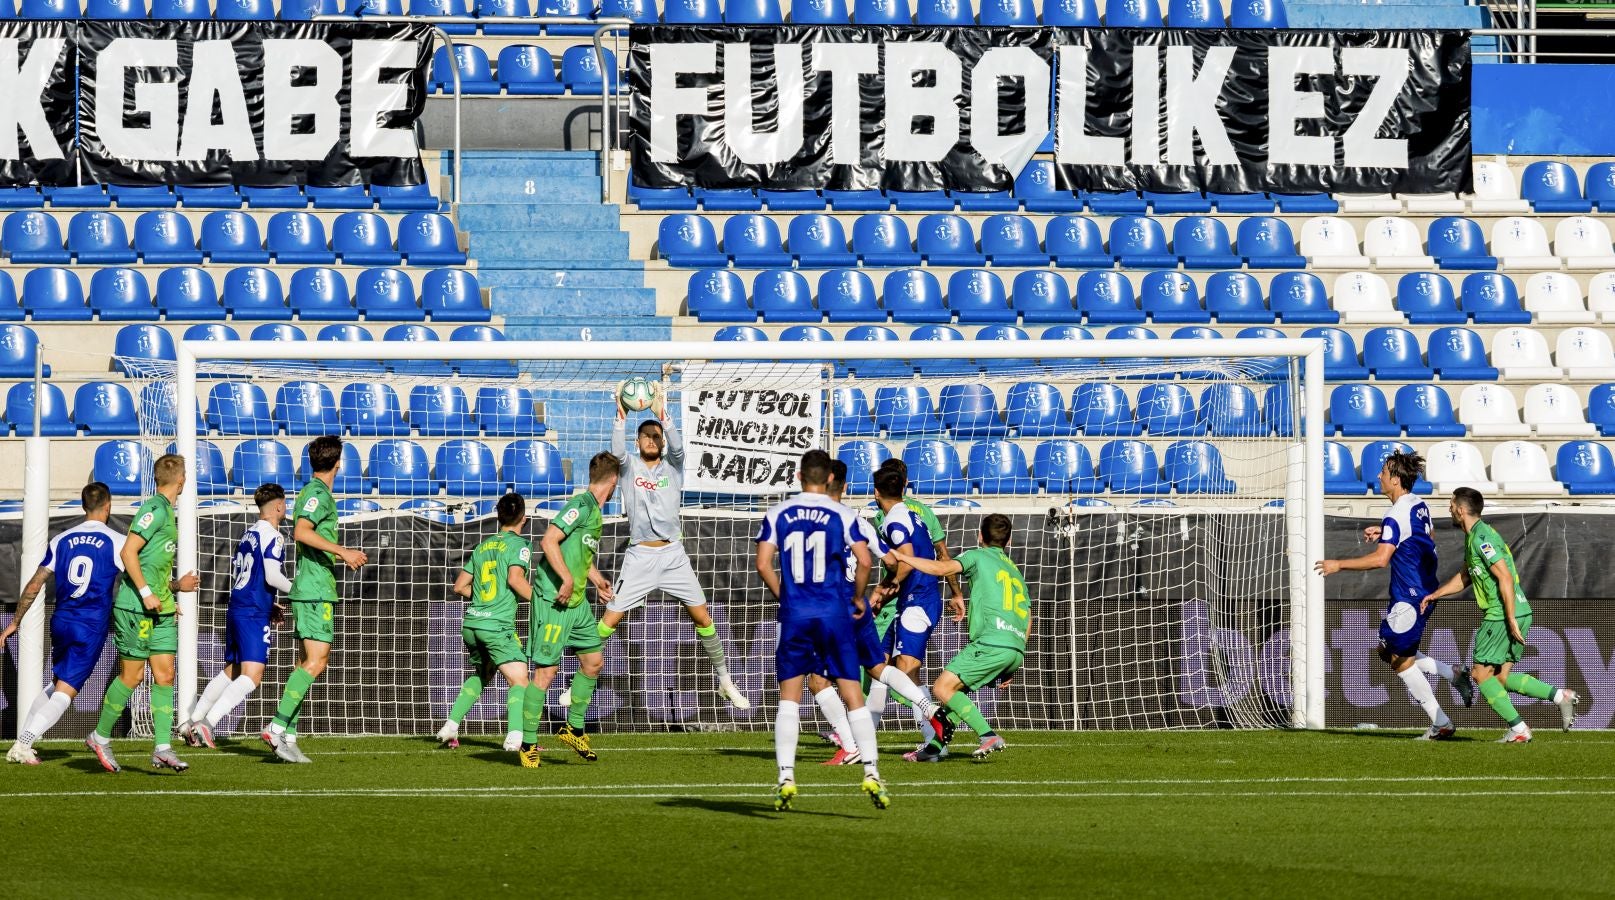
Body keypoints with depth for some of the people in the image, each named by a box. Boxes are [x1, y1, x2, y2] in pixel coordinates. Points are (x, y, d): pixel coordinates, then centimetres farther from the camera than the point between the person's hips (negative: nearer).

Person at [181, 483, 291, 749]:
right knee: (251, 676, -14)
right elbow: (272, 576, -19)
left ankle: (191, 722, 19)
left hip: (237, 608, 9)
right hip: (254, 615, -9)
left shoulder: (249, 534, 17)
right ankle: (206, 724, -25)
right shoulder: (271, 536, -9)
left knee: (230, 672, 18)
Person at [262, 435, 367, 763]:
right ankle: (277, 727, -21)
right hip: (316, 591, -10)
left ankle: (287, 736, 6)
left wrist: (343, 558, 34)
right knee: (316, 661, -14)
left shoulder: (310, 492, 18)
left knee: (307, 663, 10)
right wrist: (342, 551, -26)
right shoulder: (319, 494, -11)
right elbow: (302, 532, -26)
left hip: (308, 588, 10)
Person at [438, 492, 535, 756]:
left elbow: (460, 587, 18)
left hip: (471, 624, 7)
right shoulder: (518, 544, -2)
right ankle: (515, 735, -33)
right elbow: (515, 578, -19)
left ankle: (451, 726, 23)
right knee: (519, 680, -11)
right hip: (498, 624, -7)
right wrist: (538, 600, -8)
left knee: (480, 675, 28)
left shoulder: (483, 546, 16)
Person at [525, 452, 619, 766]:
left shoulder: (594, 511, 15)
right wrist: (568, 580, -24)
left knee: (593, 660, 13)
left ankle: (574, 728, 24)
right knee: (546, 669, -7)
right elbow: (549, 541, -23)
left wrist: (597, 580, 34)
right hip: (554, 599, -10)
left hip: (577, 601, 10)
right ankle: (528, 742, -2)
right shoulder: (581, 505, -15)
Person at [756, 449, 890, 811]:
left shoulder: (777, 514, 4)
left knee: (789, 697, 9)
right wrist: (858, 598, 8)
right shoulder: (843, 515, 0)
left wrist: (783, 597, 12)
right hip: (835, 612, -1)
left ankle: (786, 777, 0)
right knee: (853, 696, 3)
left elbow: (763, 564, -3)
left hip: (794, 614, 1)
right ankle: (871, 773, -5)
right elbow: (864, 561, -9)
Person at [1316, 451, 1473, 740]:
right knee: (1389, 651, 18)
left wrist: (1338, 565, -21)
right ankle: (1455, 676, 11)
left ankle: (1441, 724, 2)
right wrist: (1383, 534, 22)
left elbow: (1380, 558, -29)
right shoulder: (1419, 506, 9)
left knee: (1401, 661, 0)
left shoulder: (1396, 516, -20)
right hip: (1424, 593, 9)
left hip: (1409, 597, -9)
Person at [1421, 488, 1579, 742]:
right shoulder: (1473, 537, 17)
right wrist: (1434, 595, 29)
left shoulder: (1482, 538, -15)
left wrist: (1511, 620, -23)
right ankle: (1560, 695, 3)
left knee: (1481, 674, -3)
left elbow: (1505, 577, -21)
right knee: (1501, 677, 12)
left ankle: (1518, 729, -5)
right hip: (1520, 613, 10)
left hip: (1503, 615, -10)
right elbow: (1465, 577, 32)